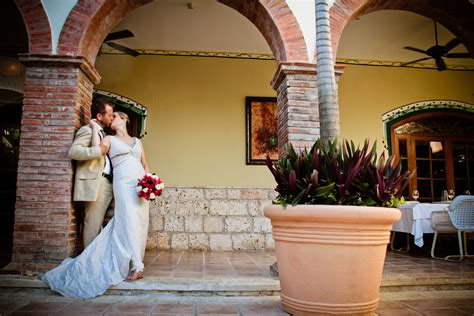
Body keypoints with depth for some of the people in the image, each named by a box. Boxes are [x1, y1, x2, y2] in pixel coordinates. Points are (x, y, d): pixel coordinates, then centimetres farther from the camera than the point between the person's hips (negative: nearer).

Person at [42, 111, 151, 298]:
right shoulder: (109, 139, 13)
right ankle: (137, 266, -14)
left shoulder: (137, 141, 23)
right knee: (129, 221, -14)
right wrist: (94, 128, 2)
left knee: (140, 223, -1)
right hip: (123, 183, -4)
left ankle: (134, 263, 6)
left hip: (142, 184, 4)